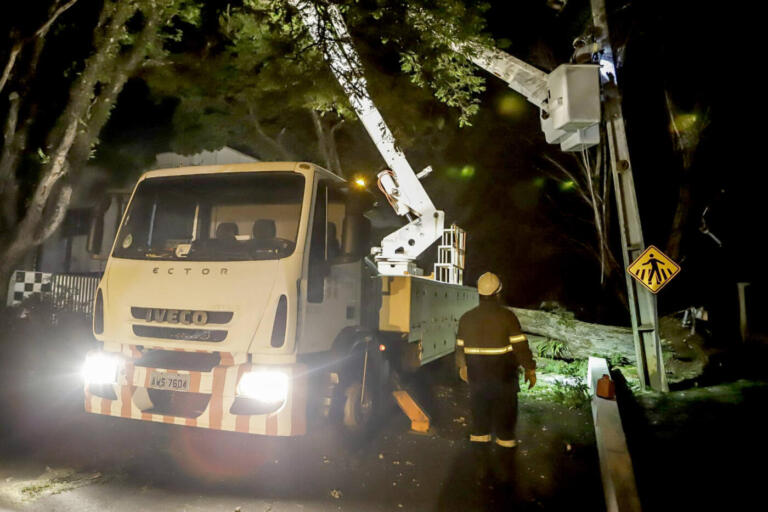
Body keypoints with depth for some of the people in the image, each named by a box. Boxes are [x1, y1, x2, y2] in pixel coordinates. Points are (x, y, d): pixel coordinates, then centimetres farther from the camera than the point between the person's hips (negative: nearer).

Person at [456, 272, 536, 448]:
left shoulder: (467, 318, -1)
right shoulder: (507, 316, -15)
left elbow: (460, 346, 7)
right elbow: (520, 345, -15)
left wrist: (462, 366, 21)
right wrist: (530, 369, -6)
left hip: (476, 371, 4)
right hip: (503, 371, -3)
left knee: (479, 401, 18)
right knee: (505, 403, 12)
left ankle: (480, 433, 27)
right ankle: (505, 437, 20)